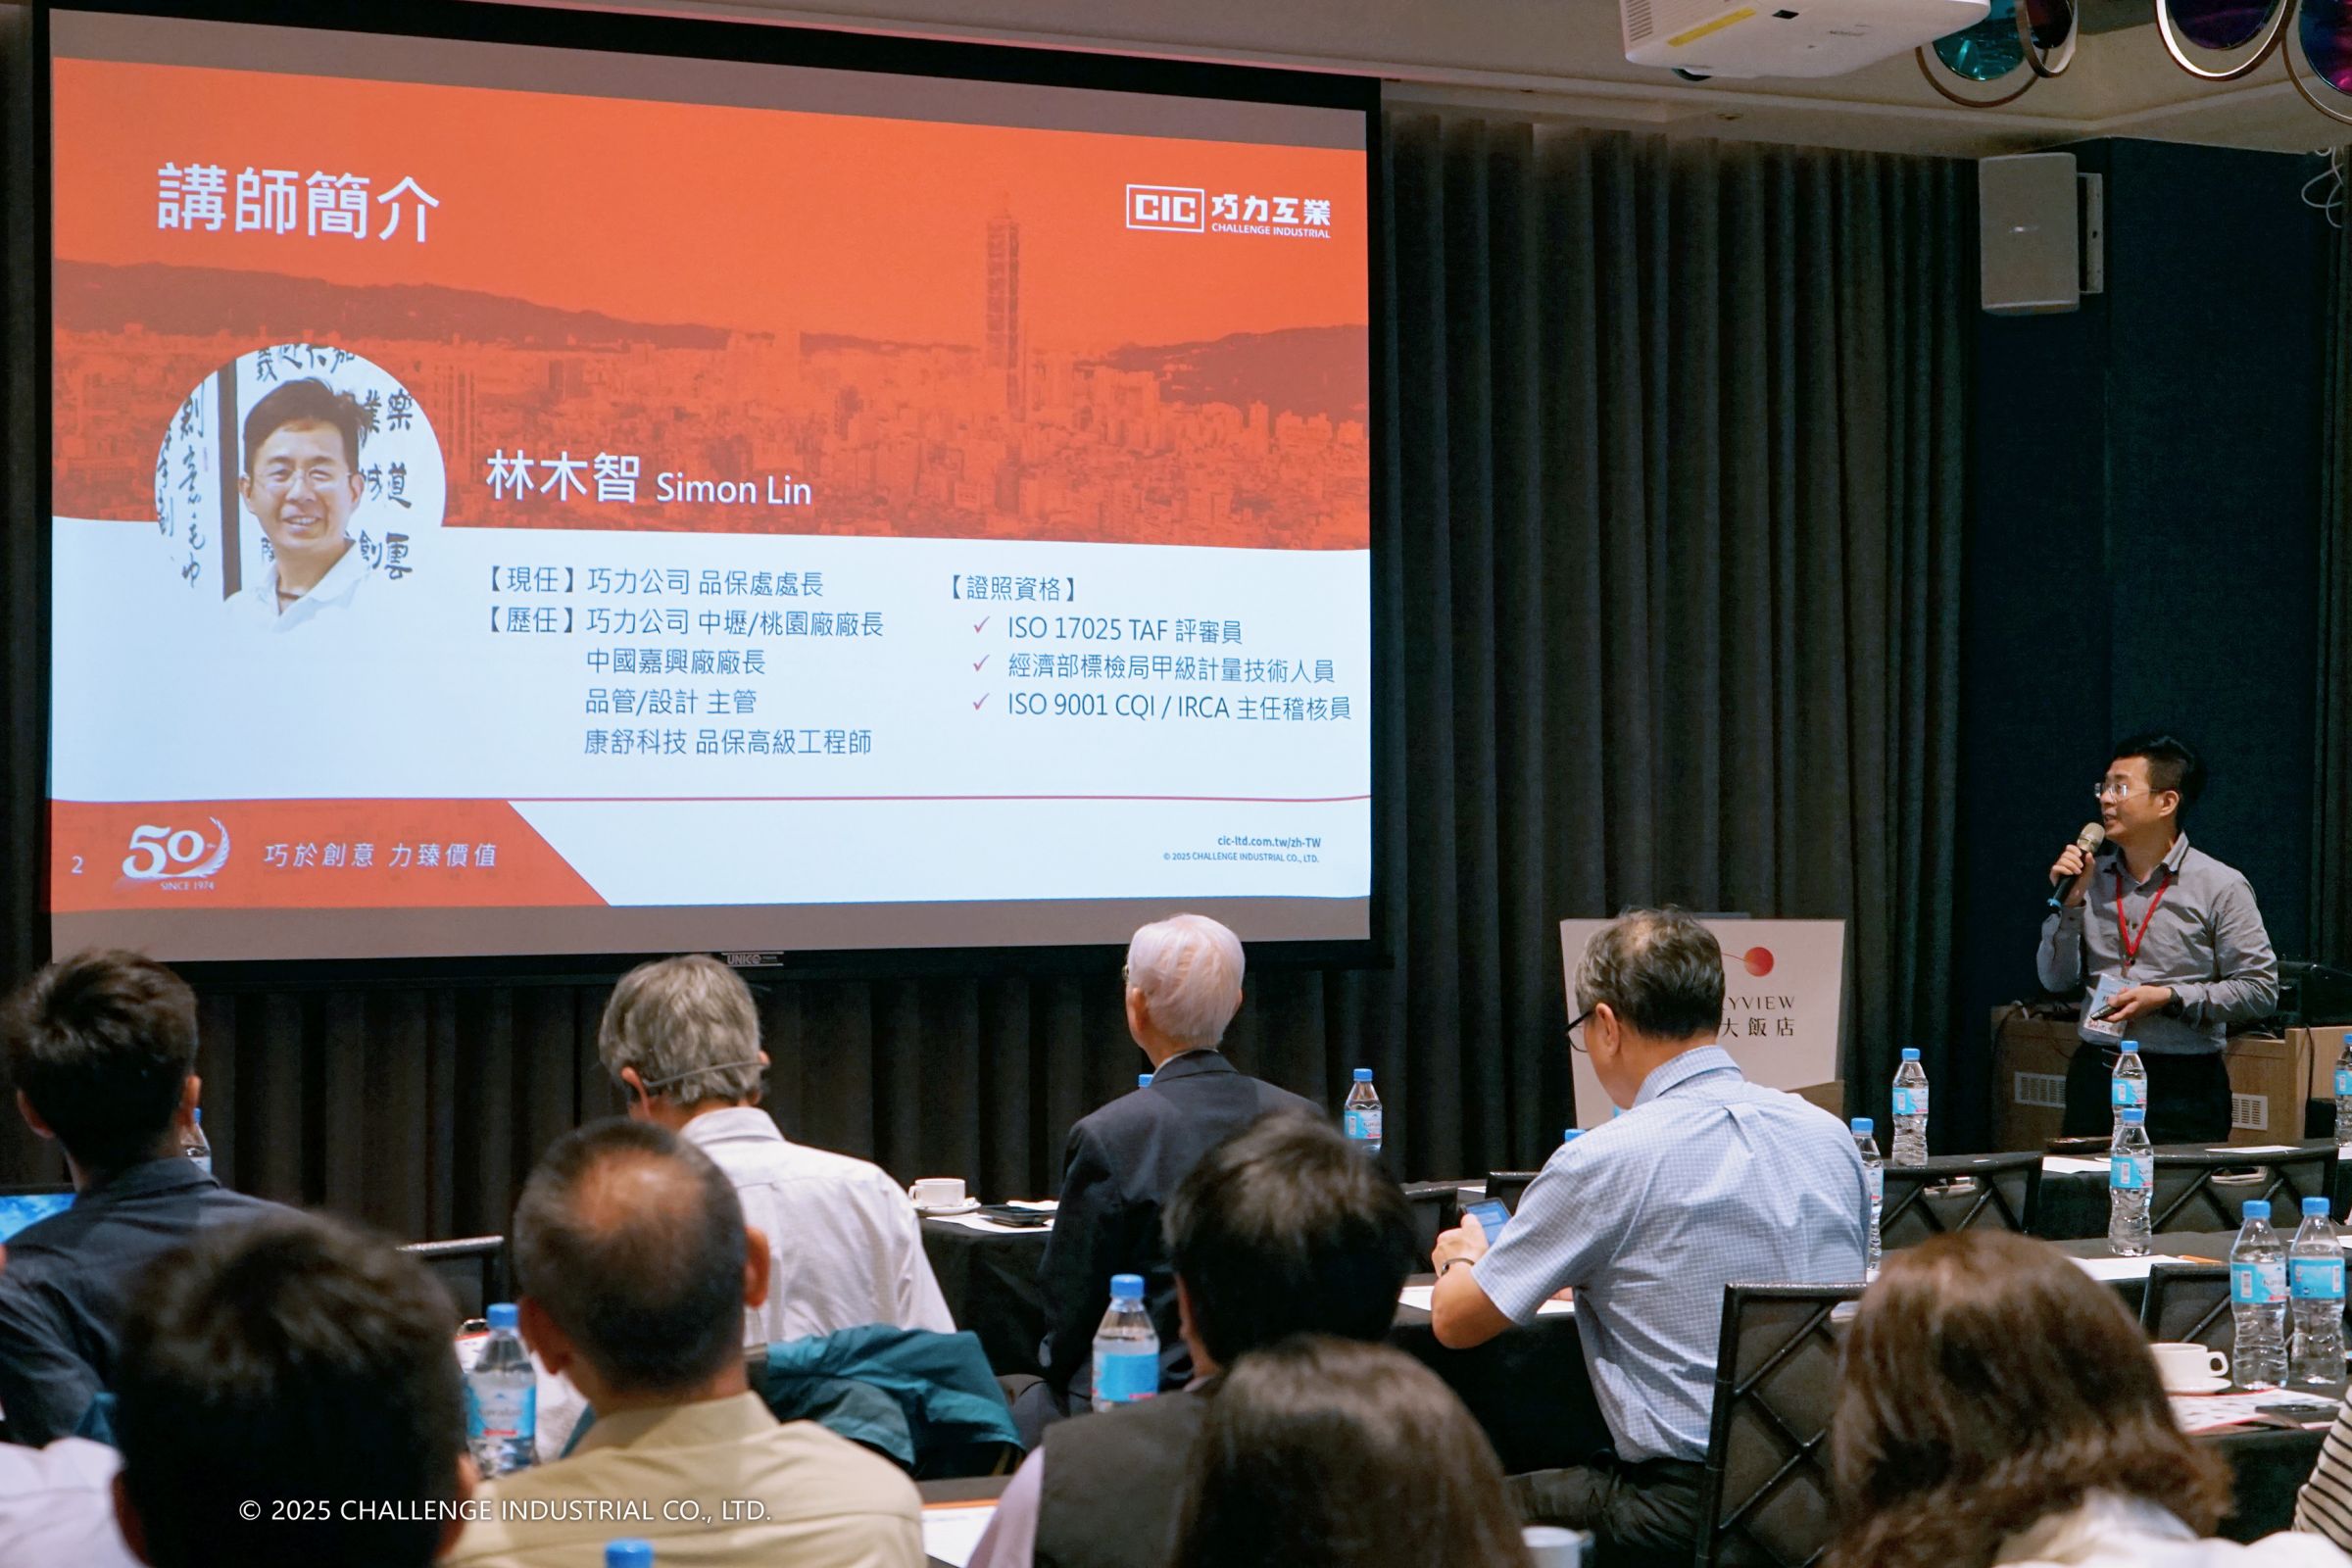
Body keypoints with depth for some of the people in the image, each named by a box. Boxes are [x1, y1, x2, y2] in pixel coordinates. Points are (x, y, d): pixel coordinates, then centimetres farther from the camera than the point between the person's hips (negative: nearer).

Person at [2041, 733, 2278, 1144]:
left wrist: (2169, 998, -15)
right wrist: (2070, 902, -3)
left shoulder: (2220, 887, -4)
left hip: (2184, 1088, -4)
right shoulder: (2092, 876, 8)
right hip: (2096, 1076, 4)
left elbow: (2261, 990, -8)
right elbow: (2057, 980, 9)